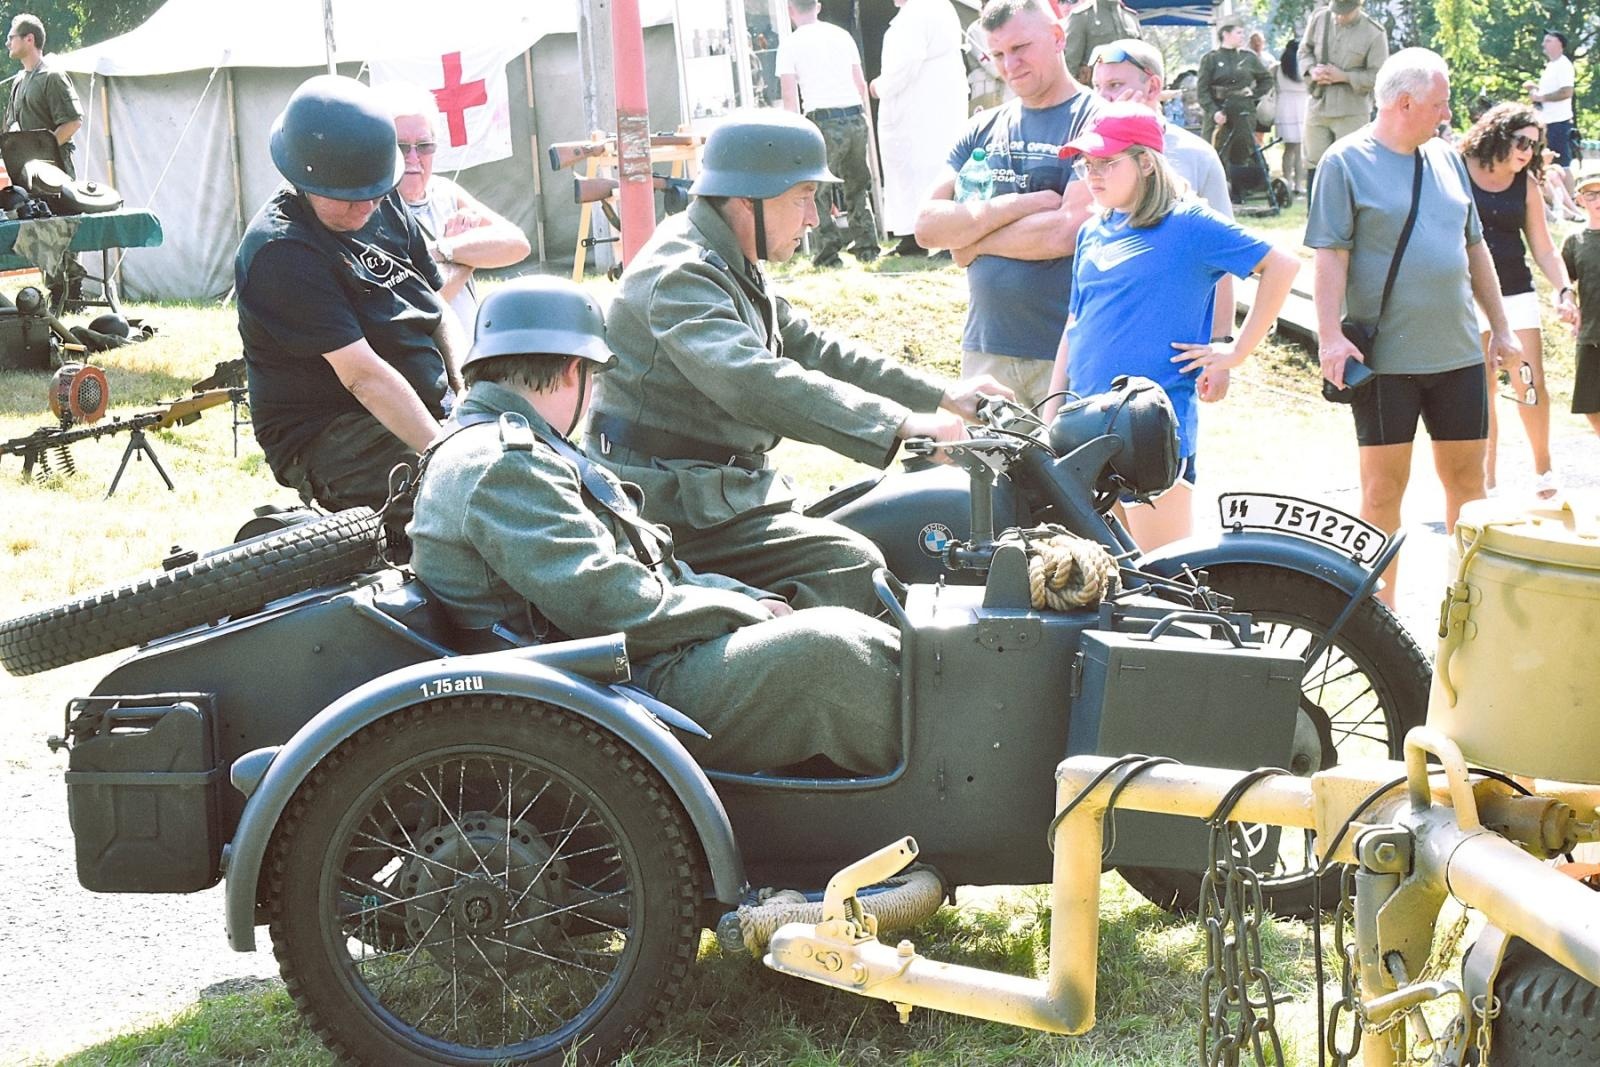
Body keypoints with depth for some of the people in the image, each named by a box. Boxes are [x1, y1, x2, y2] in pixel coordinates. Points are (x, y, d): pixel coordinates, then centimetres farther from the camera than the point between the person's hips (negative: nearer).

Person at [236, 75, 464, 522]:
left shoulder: (385, 208, 8)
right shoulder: (281, 252, -18)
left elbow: (438, 311, 15)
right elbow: (363, 375, -24)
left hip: (429, 413, 8)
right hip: (325, 440, -8)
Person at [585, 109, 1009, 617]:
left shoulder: (732, 269, 16)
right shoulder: (678, 276, -19)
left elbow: (812, 350, 21)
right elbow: (758, 384, -33)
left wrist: (942, 395, 13)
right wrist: (900, 423, -37)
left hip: (725, 492, 10)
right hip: (675, 513, -10)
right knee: (852, 566, -21)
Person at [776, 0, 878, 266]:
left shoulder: (791, 44, 1)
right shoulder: (842, 35, 14)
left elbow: (790, 98, -3)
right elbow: (861, 85, 16)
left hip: (823, 121, -4)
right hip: (856, 116, 4)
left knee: (818, 190, 6)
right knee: (858, 186, 17)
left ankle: (828, 247, -2)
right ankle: (866, 245, 15)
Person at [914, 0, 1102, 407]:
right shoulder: (983, 129, 13)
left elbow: (1069, 231, -17)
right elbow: (928, 226, 3)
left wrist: (974, 240, -4)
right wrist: (1019, 205, -10)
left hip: (1070, 351, -5)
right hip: (986, 347, 5)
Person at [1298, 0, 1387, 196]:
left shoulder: (1374, 34, -11)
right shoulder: (1319, 18, 2)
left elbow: (1378, 76, -9)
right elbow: (1305, 50, 13)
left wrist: (1344, 76, -18)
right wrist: (1312, 70, -8)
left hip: (1352, 112, -4)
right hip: (1318, 106, 4)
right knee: (1314, 164, 9)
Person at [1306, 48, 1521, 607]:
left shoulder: (1446, 158, 12)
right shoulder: (1346, 161, -5)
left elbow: (1474, 246, 19)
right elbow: (1330, 254, -11)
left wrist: (1500, 327, 17)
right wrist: (1330, 335, -21)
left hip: (1458, 351, 5)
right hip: (1383, 356, -5)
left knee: (1467, 479, 9)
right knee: (1384, 486, 1)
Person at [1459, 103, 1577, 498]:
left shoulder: (1526, 184, 6)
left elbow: (1543, 247, 9)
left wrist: (1564, 290, -3)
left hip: (1515, 292, 3)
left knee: (1531, 383, -3)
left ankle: (1543, 467, 12)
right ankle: (1485, 477, 9)